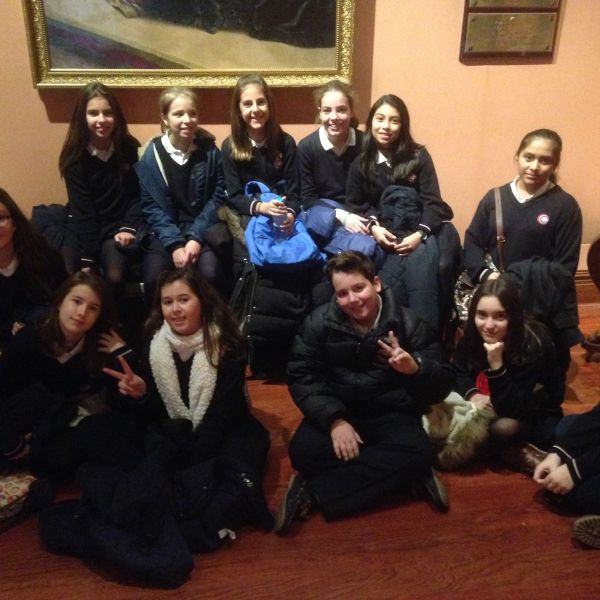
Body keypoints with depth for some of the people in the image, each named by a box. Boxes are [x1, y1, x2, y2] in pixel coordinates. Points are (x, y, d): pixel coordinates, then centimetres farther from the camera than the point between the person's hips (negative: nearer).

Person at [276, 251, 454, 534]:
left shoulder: (408, 323, -4)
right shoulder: (319, 322, -2)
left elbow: (442, 386, -5)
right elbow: (301, 377, -8)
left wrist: (415, 368, -28)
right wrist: (334, 420, -22)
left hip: (390, 414, 0)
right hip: (336, 412, 1)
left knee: (419, 453, -31)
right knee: (303, 451, -29)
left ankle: (313, 492, -25)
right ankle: (410, 476, -18)